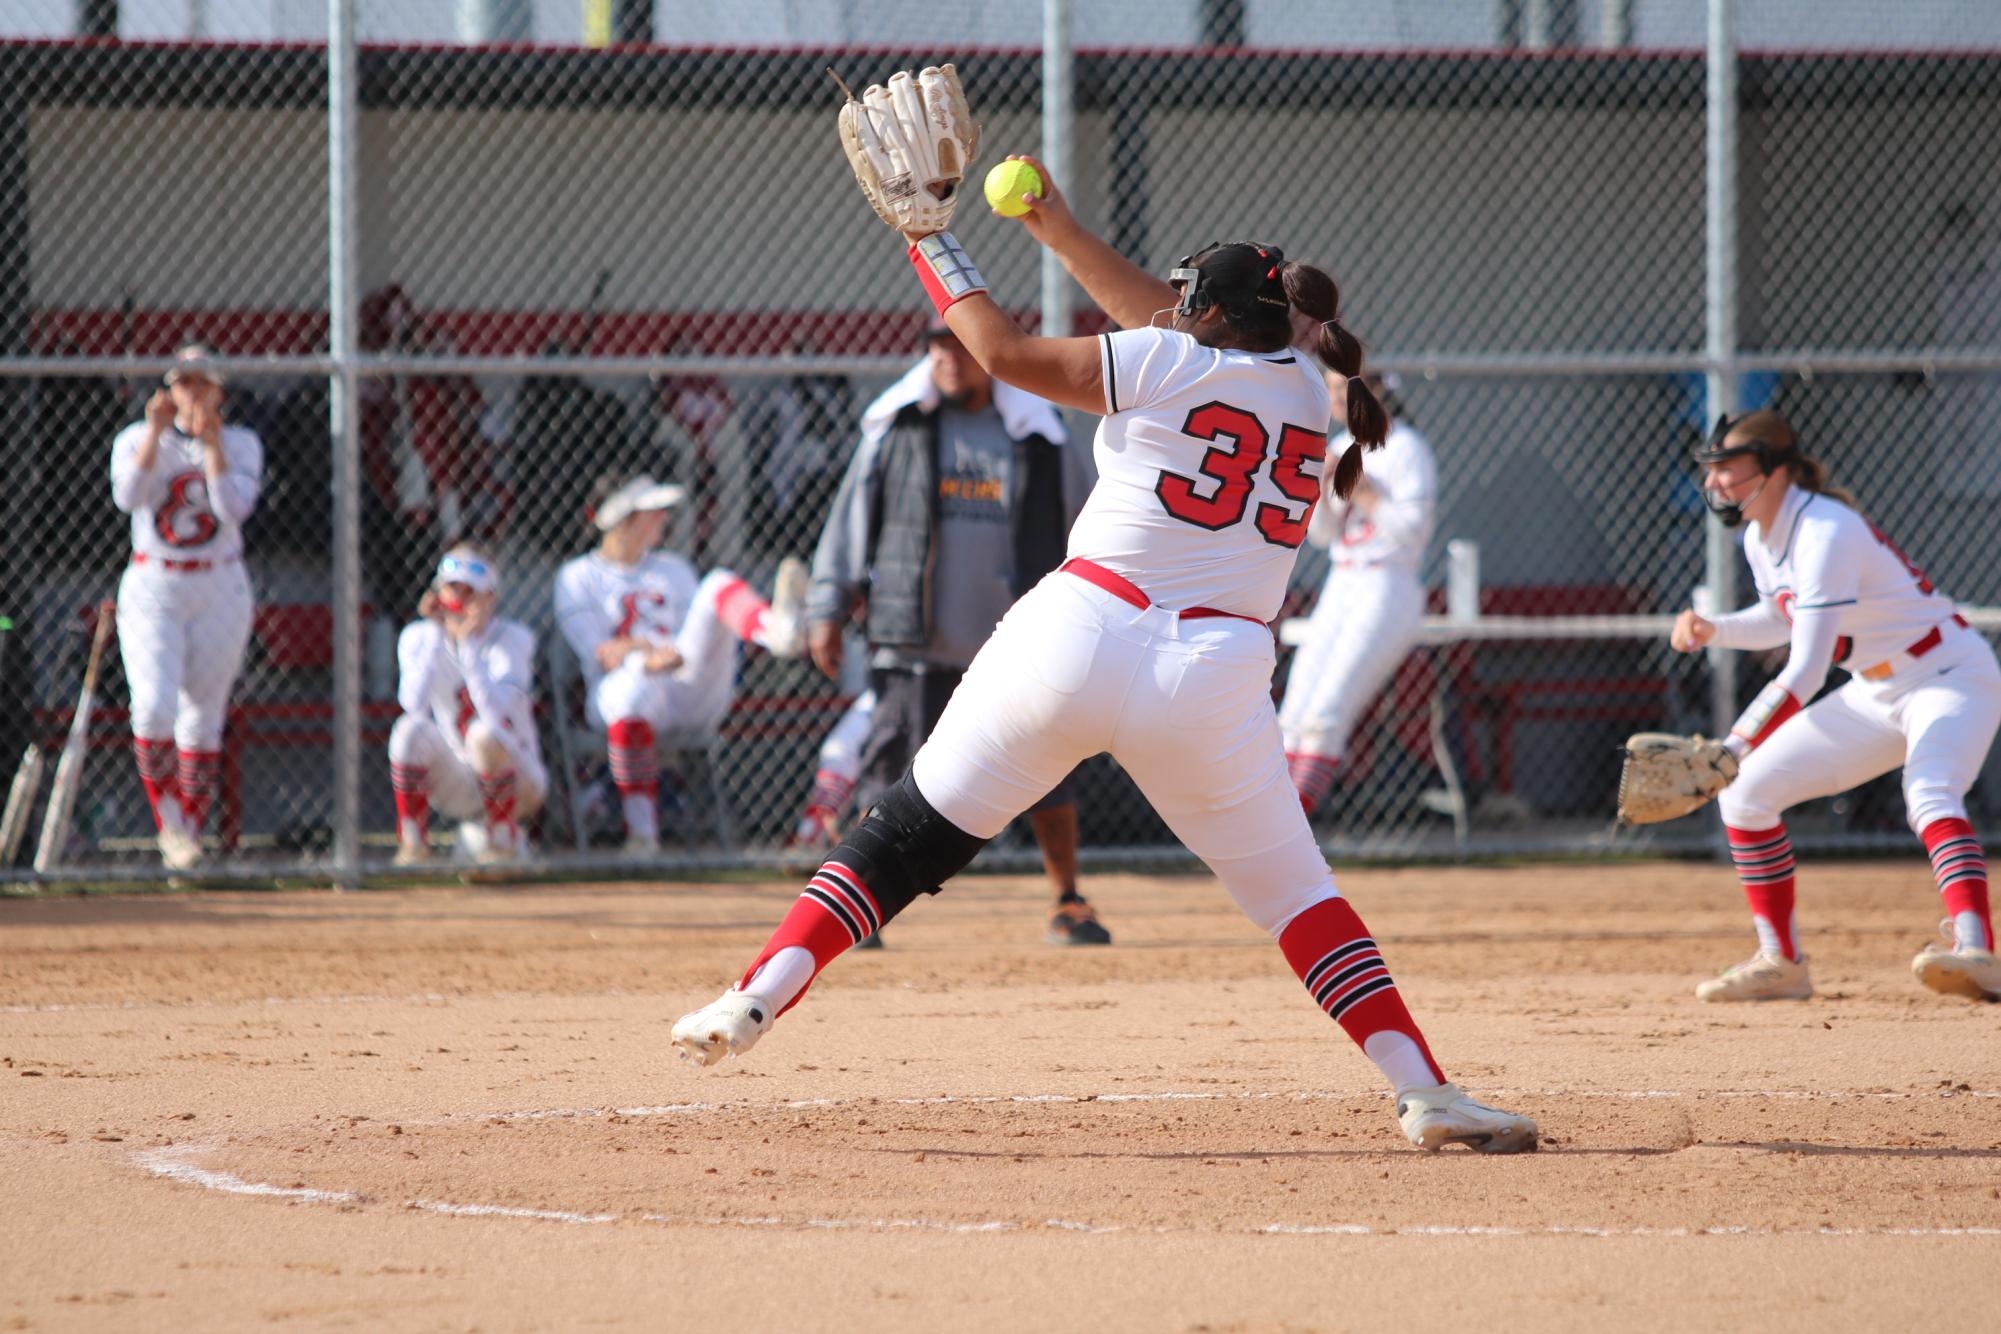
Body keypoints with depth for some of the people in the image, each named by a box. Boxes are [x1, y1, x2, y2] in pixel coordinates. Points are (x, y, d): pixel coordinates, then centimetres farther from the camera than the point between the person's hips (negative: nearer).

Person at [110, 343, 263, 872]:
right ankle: (167, 815, -2)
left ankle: (187, 831, 16)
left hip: (219, 594, 1)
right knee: (155, 708, -19)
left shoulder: (241, 445, 2)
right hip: (152, 591, -1)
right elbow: (128, 495, -19)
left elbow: (234, 508, -15)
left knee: (202, 719, 5)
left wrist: (212, 444, -20)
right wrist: (156, 433, -26)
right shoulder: (136, 440, 1)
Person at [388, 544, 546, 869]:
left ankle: (503, 842, -15)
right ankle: (412, 845, -16)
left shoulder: (513, 638, -10)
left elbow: (496, 712, -27)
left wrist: (469, 643, -29)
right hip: (457, 787, 2)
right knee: (411, 729, -26)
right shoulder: (418, 637, -1)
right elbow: (414, 704, -20)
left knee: (484, 732, -35)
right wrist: (436, 636, -22)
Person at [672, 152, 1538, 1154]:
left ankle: (756, 997, 1)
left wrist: (931, 244, 19)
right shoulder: (1305, 393, 13)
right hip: (1215, 677, 2)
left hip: (1079, 638, -2)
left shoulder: (1166, 367, 0)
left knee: (910, 836, 9)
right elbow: (1160, 320, 25)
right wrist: (1055, 226, 31)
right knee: (1296, 894, 10)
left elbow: (1004, 352, 6)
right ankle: (1423, 1092, -2)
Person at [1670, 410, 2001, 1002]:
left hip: (1951, 680, -9)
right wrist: (1714, 630, 0)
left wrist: (1729, 751, -39)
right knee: (1744, 795, 5)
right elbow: (1783, 618, 20)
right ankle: (1781, 964, 13)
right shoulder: (1761, 536, 1)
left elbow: (1805, 675, -33)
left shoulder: (1826, 534, -27)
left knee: (1930, 796, -38)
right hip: (1875, 695, 9)